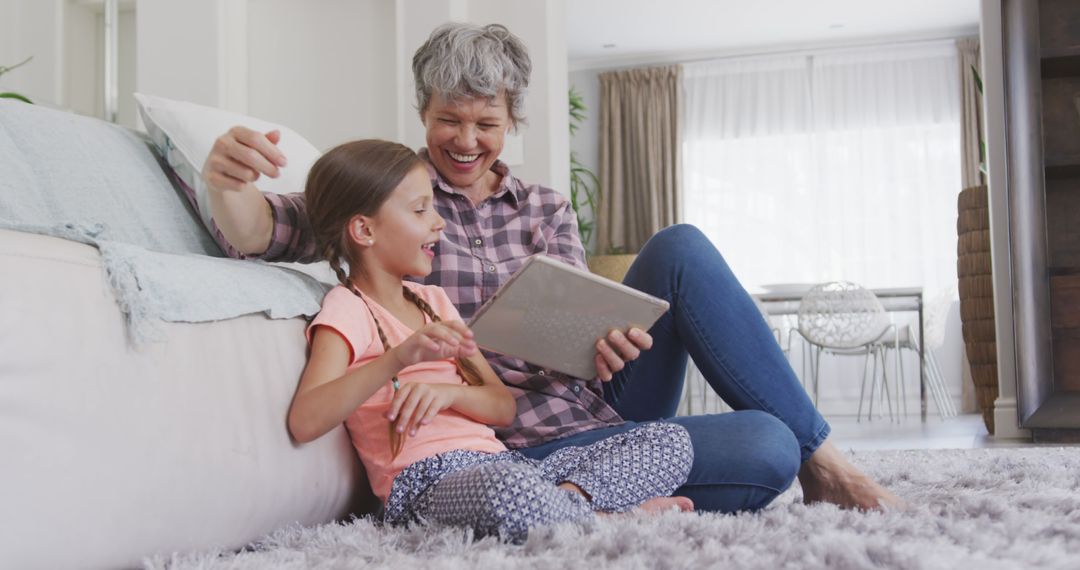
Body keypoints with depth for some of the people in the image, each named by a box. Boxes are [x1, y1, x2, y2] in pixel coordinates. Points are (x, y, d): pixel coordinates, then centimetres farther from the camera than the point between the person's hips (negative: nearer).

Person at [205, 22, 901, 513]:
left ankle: (823, 459, -11)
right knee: (767, 452, -29)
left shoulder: (546, 209, 12)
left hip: (605, 398, 6)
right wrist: (227, 178, -35)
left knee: (680, 246, -20)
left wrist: (604, 336, -25)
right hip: (536, 442, -5)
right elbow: (258, 230, -11)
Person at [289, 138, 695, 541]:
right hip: (428, 482, -8)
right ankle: (605, 518, -15)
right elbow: (304, 422, -17)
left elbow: (503, 407, 16)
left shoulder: (433, 300, 23)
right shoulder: (347, 308, 1)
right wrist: (399, 358, -28)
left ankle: (570, 497, -24)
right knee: (510, 488, -44)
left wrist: (448, 392, -7)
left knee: (671, 440, -1)